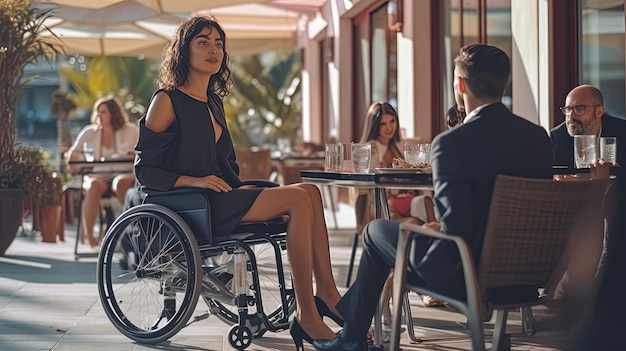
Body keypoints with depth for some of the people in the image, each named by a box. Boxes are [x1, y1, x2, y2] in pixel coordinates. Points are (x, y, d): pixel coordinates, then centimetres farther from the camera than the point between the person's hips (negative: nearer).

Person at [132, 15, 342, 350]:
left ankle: (327, 295, -19)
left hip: (222, 199, 8)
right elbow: (145, 170, -7)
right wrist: (193, 180, -20)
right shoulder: (167, 101, -3)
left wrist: (240, 189, 10)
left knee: (309, 192, -14)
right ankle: (307, 316, -26)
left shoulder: (214, 102, 20)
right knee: (300, 199, -22)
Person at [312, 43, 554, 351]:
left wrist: (437, 229, -3)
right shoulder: (539, 137, -2)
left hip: (463, 274, -7)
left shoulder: (452, 143, -23)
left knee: (376, 230, 21)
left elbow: (456, 227, -27)